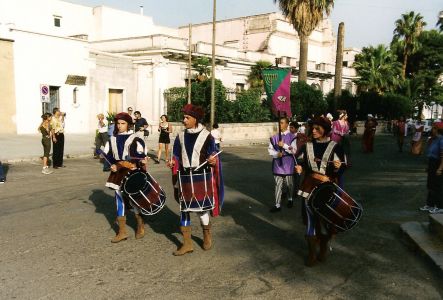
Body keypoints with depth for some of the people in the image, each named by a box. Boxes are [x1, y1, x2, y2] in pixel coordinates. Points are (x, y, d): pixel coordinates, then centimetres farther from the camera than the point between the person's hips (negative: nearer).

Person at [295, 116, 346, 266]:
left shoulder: (335, 147, -3)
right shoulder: (307, 146, 4)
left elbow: (342, 168, -4)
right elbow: (301, 163, 11)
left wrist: (338, 167, -26)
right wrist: (299, 168, -12)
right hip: (310, 187, 2)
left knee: (326, 219, 8)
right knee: (311, 219, 3)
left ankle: (323, 250, 31)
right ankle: (312, 254, 16)